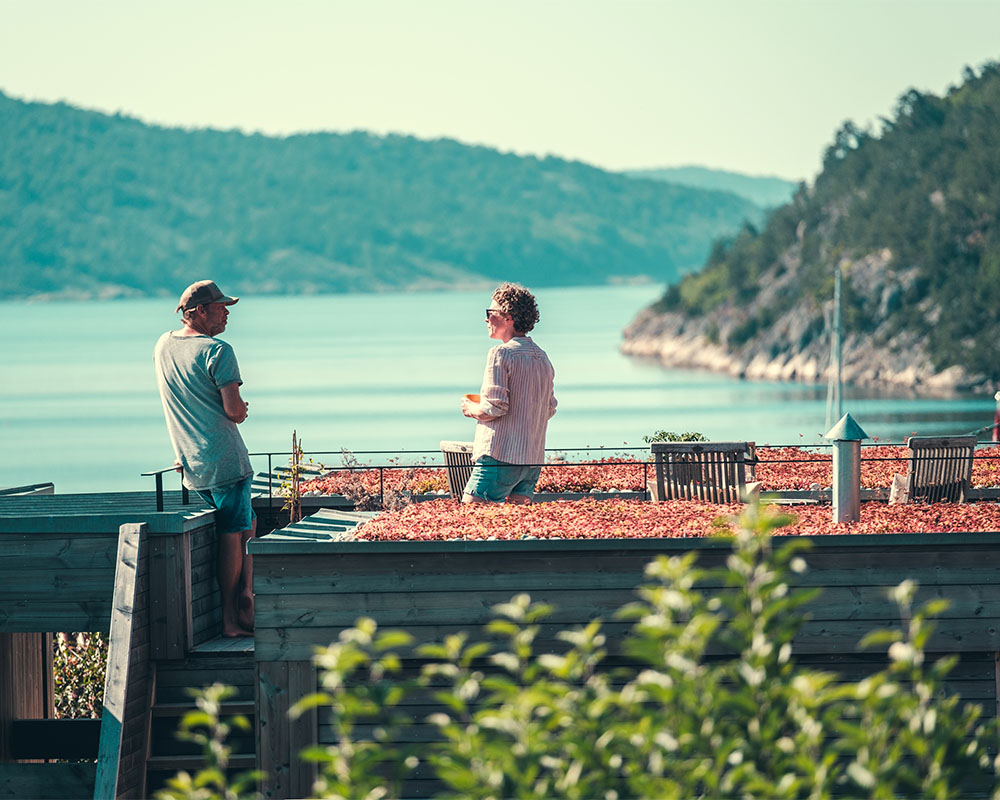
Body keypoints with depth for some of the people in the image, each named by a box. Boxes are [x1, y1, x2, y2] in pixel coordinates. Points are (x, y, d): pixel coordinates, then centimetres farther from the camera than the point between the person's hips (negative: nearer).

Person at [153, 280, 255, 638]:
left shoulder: (163, 346, 14)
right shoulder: (217, 351, -11)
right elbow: (235, 410, -13)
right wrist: (242, 410, 8)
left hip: (192, 467, 8)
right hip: (224, 459, -8)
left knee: (246, 526, 19)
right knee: (233, 535, -4)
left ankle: (245, 604, 17)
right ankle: (232, 619, -3)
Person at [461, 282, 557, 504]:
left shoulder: (501, 353, -11)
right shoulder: (543, 358, 15)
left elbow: (495, 408, -16)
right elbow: (550, 409, 21)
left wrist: (472, 409, 2)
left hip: (500, 457, -8)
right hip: (533, 459, 8)